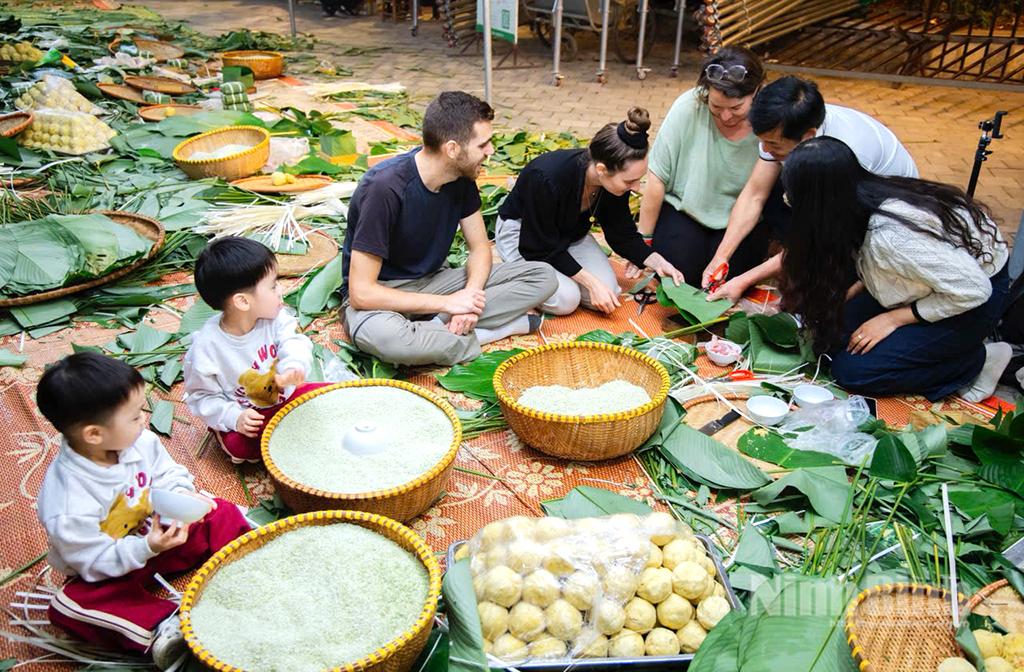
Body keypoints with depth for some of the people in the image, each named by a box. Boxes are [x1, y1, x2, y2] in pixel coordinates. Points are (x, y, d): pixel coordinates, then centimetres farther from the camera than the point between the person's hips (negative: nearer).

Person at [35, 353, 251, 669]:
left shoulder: (141, 442, -17)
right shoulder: (67, 505, -32)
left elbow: (169, 475, 0)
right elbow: (95, 562, -24)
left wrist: (182, 496, -22)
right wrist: (147, 547, -37)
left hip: (159, 531, 5)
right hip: (110, 570, -4)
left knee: (220, 515, -10)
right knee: (69, 605, -31)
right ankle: (162, 625, -33)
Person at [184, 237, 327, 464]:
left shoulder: (275, 318, -13)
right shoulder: (206, 346, -22)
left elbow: (294, 342, -27)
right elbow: (201, 396, -12)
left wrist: (294, 366, -51)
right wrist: (233, 417, -27)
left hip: (284, 396, 4)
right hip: (244, 416, -4)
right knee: (238, 445, -33)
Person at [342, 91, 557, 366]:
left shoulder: (461, 177, -6)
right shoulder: (385, 188, -26)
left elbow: (480, 247, 3)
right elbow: (361, 292, -25)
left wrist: (470, 297, -19)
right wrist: (448, 303, -24)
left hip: (434, 281, 6)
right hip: (383, 296, -6)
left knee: (543, 276, -11)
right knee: (381, 336, -44)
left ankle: (432, 329, -17)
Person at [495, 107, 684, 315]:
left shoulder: (616, 181, -20)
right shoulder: (547, 179, -39)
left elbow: (622, 233, -3)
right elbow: (543, 249, -28)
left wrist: (658, 262, -17)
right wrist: (591, 282, -30)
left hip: (570, 233, 5)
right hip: (521, 231, -5)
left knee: (608, 290, -14)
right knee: (566, 300, -24)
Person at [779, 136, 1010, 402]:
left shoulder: (891, 235, -36)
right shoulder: (865, 195, -12)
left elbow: (973, 291, -26)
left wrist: (894, 318, -17)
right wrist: (852, 291, -5)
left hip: (975, 300, -8)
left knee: (852, 370, -12)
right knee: (834, 332, -3)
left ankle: (975, 362, 1)